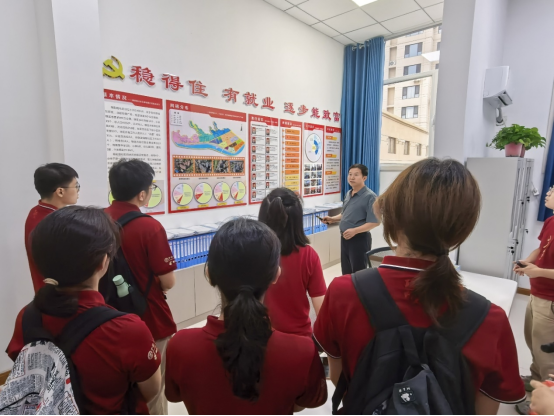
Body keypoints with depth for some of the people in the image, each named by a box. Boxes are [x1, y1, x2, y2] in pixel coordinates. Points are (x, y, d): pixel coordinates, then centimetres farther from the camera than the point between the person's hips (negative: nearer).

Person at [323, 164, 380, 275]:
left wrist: (355, 230, -29)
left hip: (359, 239, -8)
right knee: (346, 272, 18)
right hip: (345, 238, 8)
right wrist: (332, 219, 5)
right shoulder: (349, 194, 9)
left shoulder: (370, 196, -16)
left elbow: (374, 222, -21)